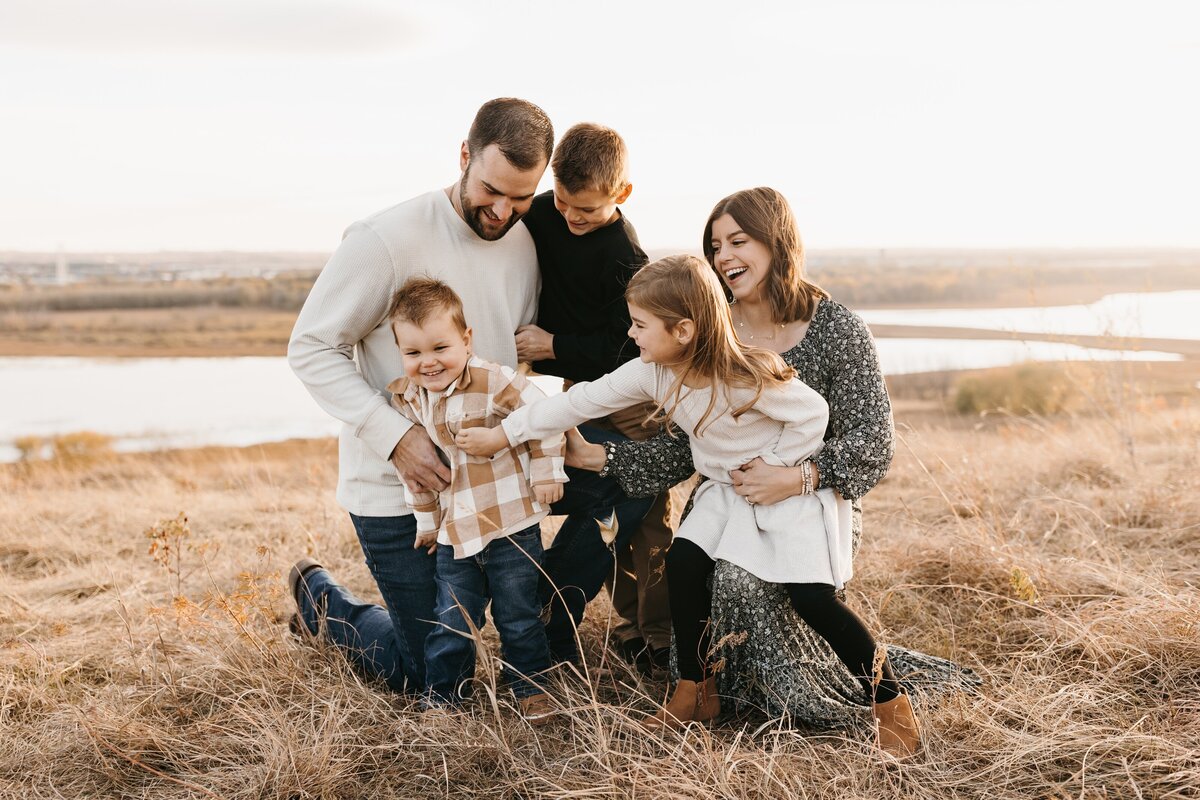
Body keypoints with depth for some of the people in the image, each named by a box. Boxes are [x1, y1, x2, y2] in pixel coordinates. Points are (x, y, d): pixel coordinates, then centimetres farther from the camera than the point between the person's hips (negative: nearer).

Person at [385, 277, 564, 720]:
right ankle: (440, 695, 25)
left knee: (518, 616, 10)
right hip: (454, 533, 4)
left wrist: (545, 472, -4)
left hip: (512, 525, -3)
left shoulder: (494, 381, -17)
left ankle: (530, 686, 30)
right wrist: (425, 518, 18)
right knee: (451, 622, 6)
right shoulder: (406, 399, 0)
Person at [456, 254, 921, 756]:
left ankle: (893, 704, 1)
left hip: (793, 488, -6)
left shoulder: (745, 379, -29)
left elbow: (813, 414, -19)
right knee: (683, 562, -12)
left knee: (812, 597, -17)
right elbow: (583, 401, -8)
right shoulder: (653, 373, -11)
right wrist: (504, 434, -7)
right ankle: (697, 692, 5)